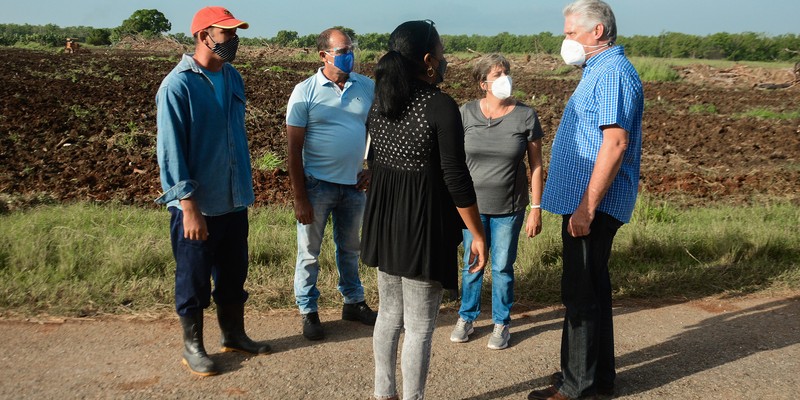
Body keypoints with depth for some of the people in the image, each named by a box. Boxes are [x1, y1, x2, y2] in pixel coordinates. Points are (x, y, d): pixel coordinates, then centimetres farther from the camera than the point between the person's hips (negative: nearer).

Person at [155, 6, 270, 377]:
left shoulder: (232, 77, 5)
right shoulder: (177, 85, -16)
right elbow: (170, 150, -17)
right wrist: (189, 207, -20)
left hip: (234, 200, 6)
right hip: (198, 206, -6)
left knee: (234, 275, 18)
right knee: (194, 280, 10)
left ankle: (234, 335, 36)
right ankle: (193, 346, 27)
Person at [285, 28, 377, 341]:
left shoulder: (368, 88, -1)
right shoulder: (305, 92, -10)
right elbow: (294, 149, -10)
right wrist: (299, 198, -12)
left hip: (354, 185, 3)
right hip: (317, 185, -3)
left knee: (350, 248, 19)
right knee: (309, 252, 8)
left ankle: (354, 302, 35)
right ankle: (309, 312, 23)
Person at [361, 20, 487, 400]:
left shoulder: (379, 100, 4)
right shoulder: (441, 106, -18)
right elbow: (456, 179, -18)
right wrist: (478, 234, -9)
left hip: (385, 218, 8)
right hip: (423, 222, -8)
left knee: (389, 313, 21)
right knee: (419, 325, 6)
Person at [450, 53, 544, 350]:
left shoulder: (526, 116, -6)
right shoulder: (467, 113, -4)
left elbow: (536, 165, -2)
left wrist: (536, 208, -4)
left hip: (509, 208, -1)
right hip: (473, 204, 1)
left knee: (503, 268, 10)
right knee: (472, 266, 13)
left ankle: (501, 323, 28)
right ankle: (467, 317, 32)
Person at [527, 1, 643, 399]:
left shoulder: (612, 73, -15)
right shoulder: (599, 71, 17)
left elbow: (615, 144, -25)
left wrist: (587, 208, -26)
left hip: (592, 205, -10)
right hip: (583, 201, 10)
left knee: (582, 294, -2)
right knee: (591, 290, 17)